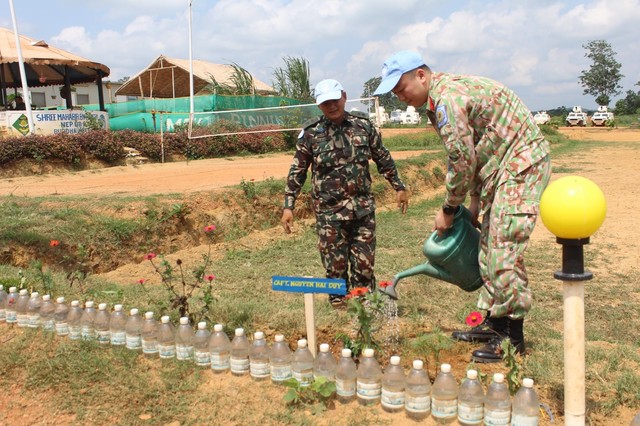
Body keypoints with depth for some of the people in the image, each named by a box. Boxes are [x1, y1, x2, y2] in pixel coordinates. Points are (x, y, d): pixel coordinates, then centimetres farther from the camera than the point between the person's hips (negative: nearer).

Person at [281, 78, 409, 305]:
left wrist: (399, 187, 16)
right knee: (335, 266, 5)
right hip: (329, 211, -1)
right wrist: (288, 206, -2)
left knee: (365, 265, 6)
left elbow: (383, 159, 13)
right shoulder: (310, 132, -3)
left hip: (363, 208, 2)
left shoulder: (363, 124, 2)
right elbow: (297, 171, 2)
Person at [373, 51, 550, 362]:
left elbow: (462, 162, -18)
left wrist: (449, 209, -5)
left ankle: (511, 336, 0)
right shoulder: (441, 98, 13)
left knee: (504, 252, -10)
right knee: (490, 247, 13)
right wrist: (473, 206, 13)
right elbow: (469, 156, 15)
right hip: (502, 165, 11)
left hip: (520, 163, -11)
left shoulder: (448, 98, -20)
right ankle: (493, 322, 23)